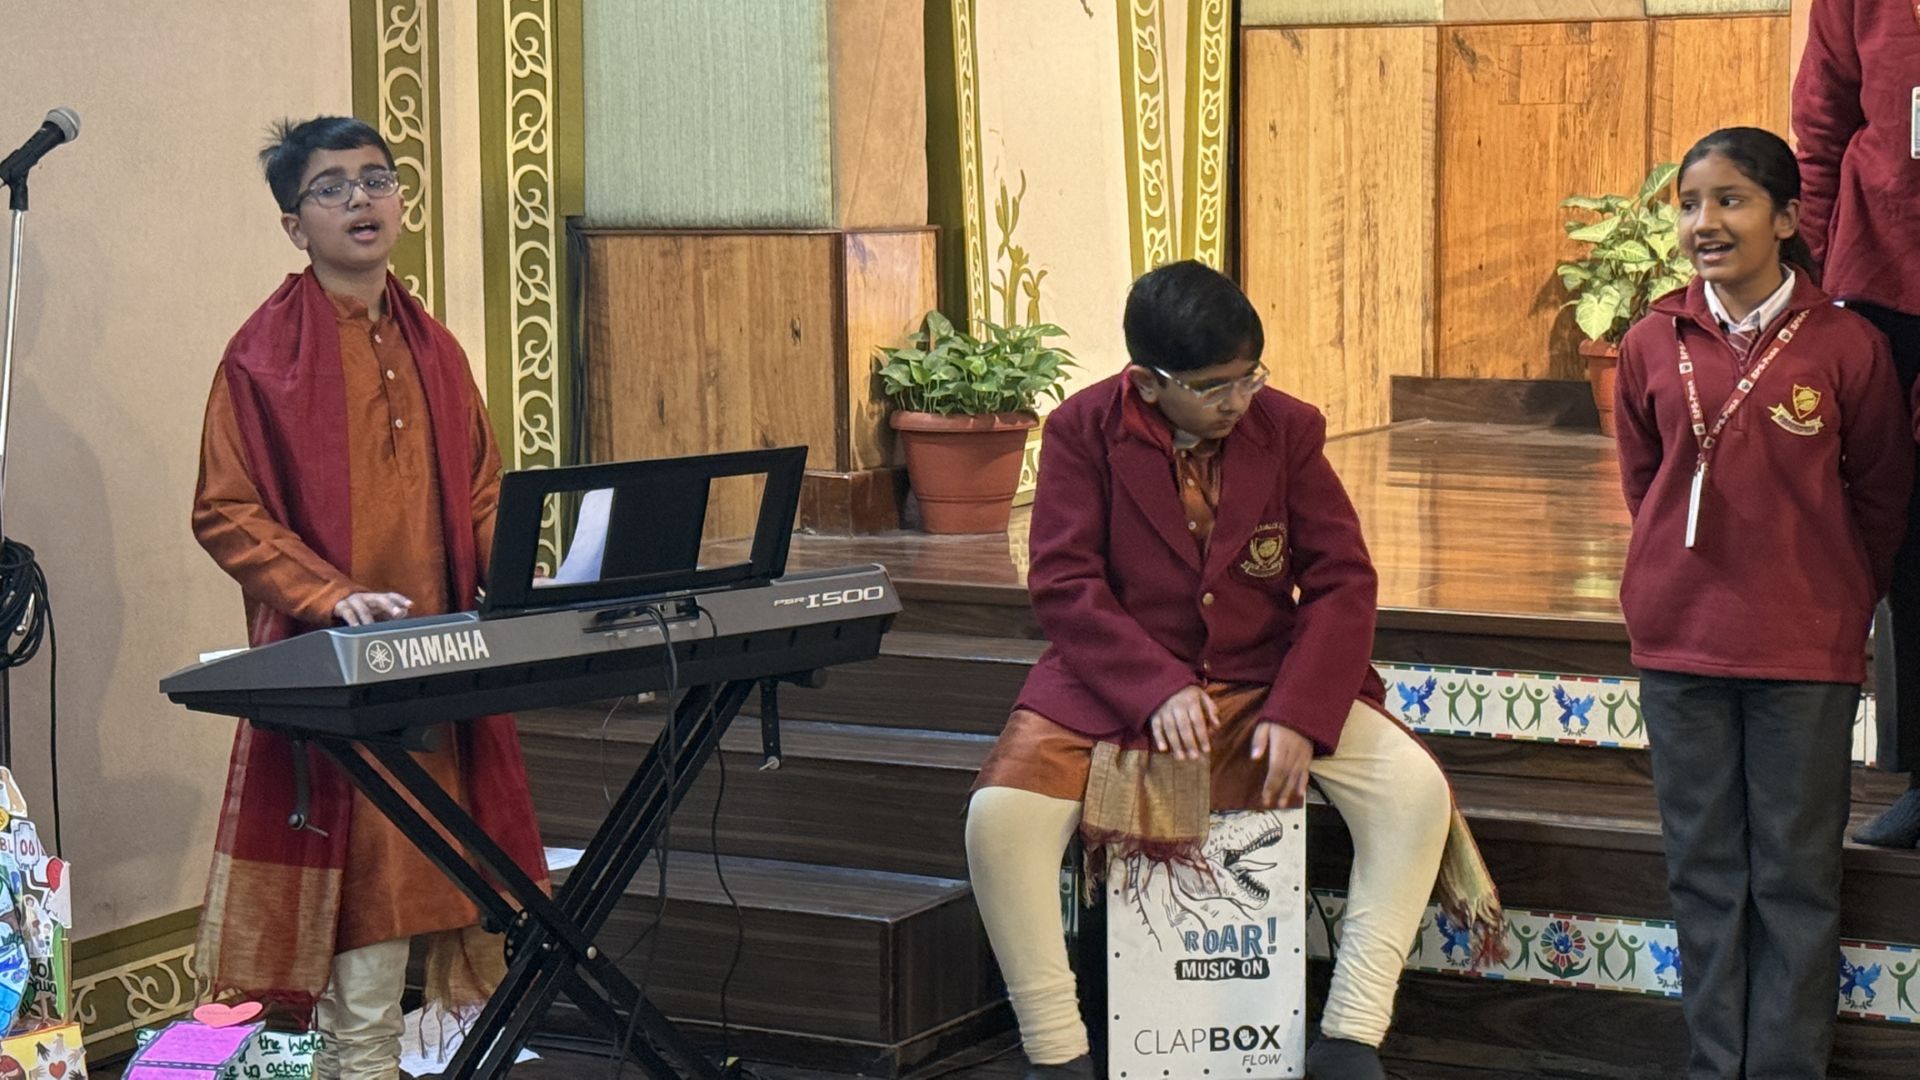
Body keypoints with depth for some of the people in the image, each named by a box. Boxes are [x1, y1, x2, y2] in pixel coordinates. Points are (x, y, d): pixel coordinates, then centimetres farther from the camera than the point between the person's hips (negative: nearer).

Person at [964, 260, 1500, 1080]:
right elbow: (1063, 582, -11)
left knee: (1416, 790, -21)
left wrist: (1299, 714, -17)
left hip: (1264, 681, 2)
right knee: (998, 815, -27)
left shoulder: (1286, 428, -1)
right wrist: (1157, 689, -24)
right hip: (1119, 685, -2)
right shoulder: (1083, 429, -6)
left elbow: (1342, 578, -3)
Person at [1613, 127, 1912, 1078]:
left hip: (1805, 650, -3)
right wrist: (1679, 586, 11)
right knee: (1703, 870, 12)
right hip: (1679, 644, 3)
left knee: (1795, 875, 6)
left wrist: (1836, 603, 6)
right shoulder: (1653, 346, 0)